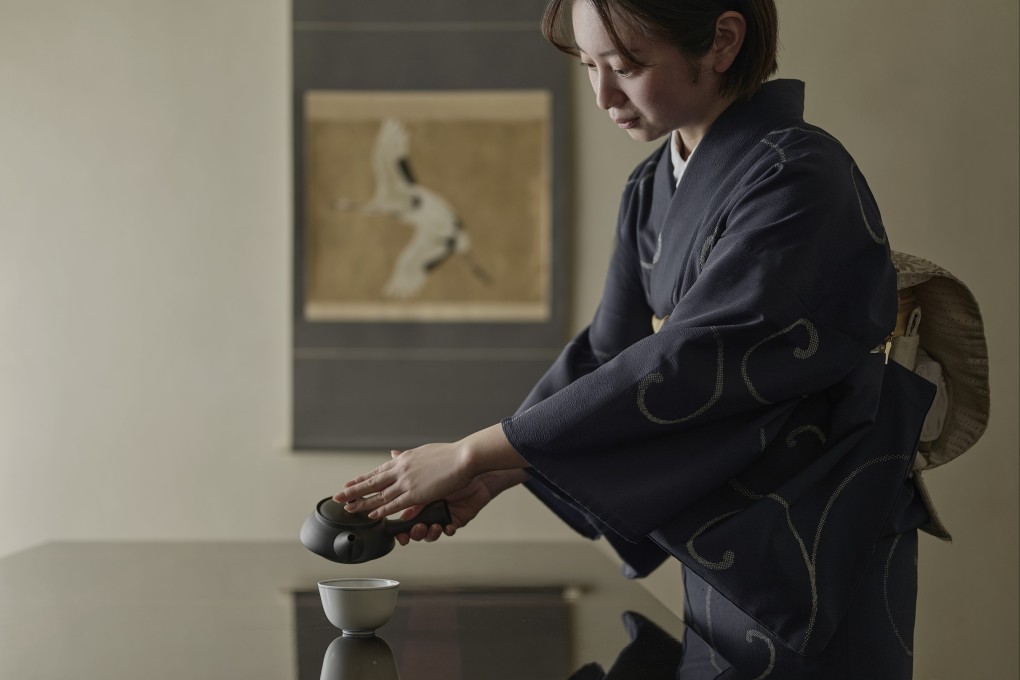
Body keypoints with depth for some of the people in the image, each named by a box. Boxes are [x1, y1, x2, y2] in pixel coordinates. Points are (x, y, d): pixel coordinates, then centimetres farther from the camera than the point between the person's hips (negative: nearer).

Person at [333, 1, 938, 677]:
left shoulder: (798, 177, -20)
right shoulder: (653, 188, 6)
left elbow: (689, 363, -26)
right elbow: (606, 354, 5)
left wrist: (475, 453, -23)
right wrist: (488, 479, -9)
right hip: (720, 545, 7)